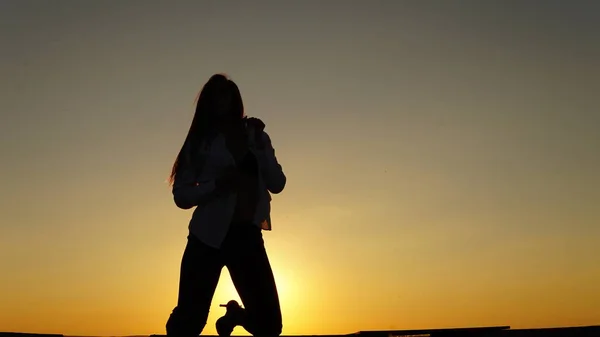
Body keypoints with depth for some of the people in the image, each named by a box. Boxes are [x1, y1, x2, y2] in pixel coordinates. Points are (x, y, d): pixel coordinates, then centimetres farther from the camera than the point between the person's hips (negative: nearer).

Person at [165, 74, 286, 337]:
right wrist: (216, 184, -18)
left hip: (248, 236, 3)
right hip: (210, 237, -2)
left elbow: (277, 184, 2)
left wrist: (259, 144, -8)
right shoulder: (201, 141, 7)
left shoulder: (254, 136, 13)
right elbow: (181, 195, -2)